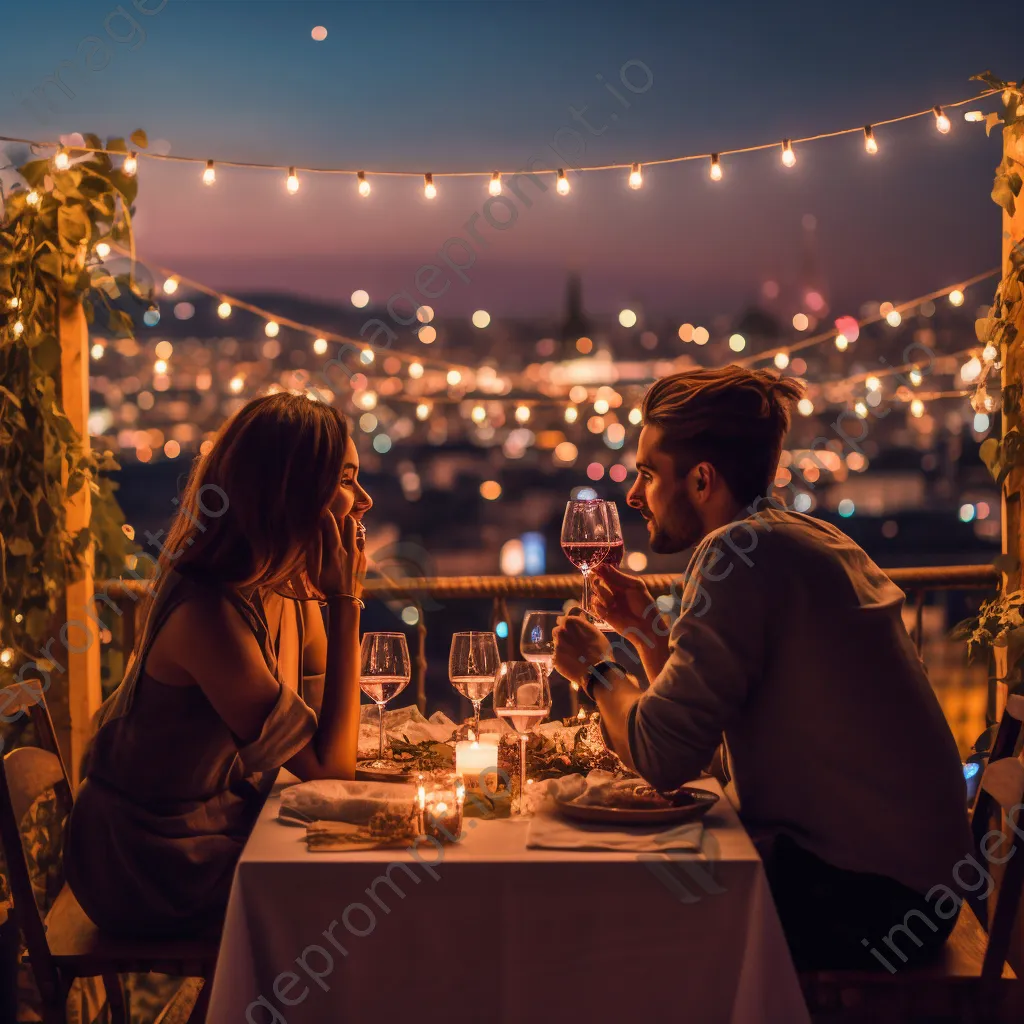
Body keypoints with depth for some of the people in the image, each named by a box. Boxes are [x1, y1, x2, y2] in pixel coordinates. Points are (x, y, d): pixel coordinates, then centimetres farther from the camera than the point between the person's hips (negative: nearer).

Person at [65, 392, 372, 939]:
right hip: (157, 870, -8)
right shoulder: (208, 613, -27)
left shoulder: (290, 592, 1)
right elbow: (328, 767, -22)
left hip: (225, 826, 8)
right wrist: (346, 604, -22)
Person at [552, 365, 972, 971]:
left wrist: (597, 669, -3)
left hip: (860, 900, -9)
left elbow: (661, 756, -20)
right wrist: (649, 629, 12)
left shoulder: (741, 549, -18)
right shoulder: (802, 538, 13)